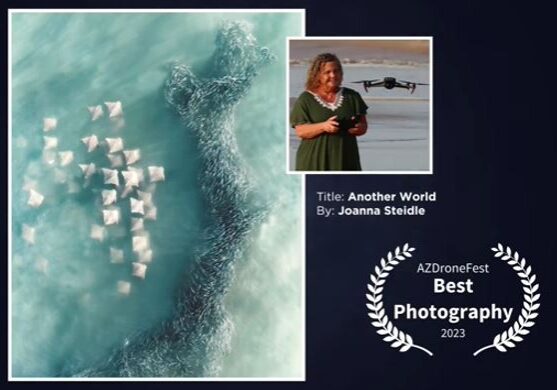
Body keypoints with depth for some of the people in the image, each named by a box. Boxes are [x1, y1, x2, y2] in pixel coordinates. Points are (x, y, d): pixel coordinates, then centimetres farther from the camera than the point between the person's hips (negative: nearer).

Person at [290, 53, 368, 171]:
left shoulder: (352, 97, 11)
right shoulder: (306, 99, 2)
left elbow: (363, 126, 11)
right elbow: (300, 131, -5)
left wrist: (358, 128, -13)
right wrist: (323, 126, -22)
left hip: (345, 160, 3)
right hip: (315, 163, -3)